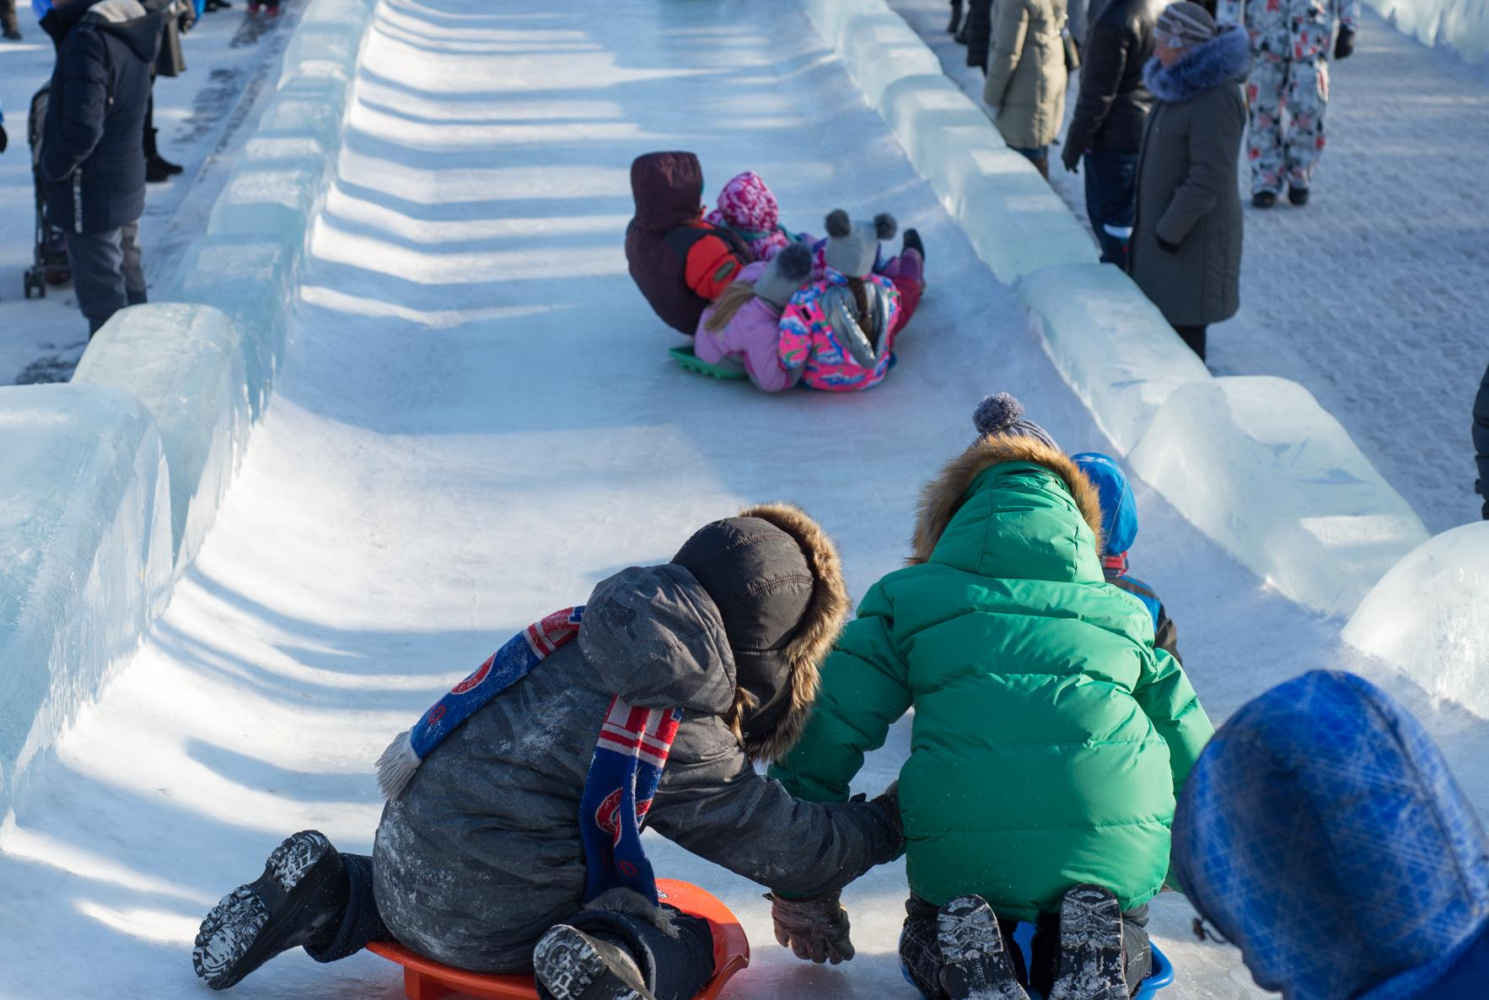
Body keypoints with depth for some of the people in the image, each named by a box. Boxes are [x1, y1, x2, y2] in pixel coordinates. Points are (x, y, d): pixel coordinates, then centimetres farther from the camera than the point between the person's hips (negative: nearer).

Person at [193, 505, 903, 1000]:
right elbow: (795, 851, -4)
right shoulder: (688, 751, -18)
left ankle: (329, 899, 18)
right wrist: (886, 823, 14)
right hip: (490, 928, -6)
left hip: (403, 858, 7)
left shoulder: (581, 632, 1)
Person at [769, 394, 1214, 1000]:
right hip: (1116, 846, 1)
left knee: (928, 950, 31)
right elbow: (1193, 756, 30)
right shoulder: (1125, 615, 26)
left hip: (961, 853, 0)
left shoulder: (910, 596, 20)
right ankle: (1094, 946, -6)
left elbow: (828, 727, 12)